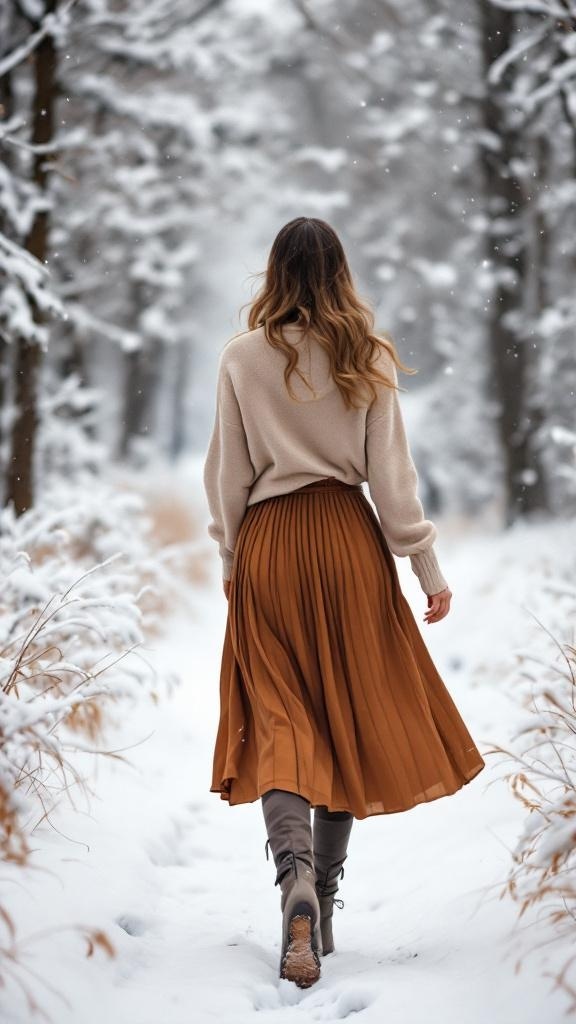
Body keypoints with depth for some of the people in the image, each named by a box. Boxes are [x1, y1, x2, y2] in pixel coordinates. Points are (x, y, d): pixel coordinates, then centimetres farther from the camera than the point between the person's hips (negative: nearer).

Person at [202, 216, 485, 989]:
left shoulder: (243, 357, -2)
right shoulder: (368, 358, -1)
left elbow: (226, 472, 1)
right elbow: (391, 470, -3)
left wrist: (230, 558, 14)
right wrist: (427, 566, 3)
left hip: (267, 542, -1)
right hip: (347, 537, 1)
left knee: (278, 719, 1)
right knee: (348, 714, 11)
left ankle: (295, 875, -23)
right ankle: (324, 904, 16)